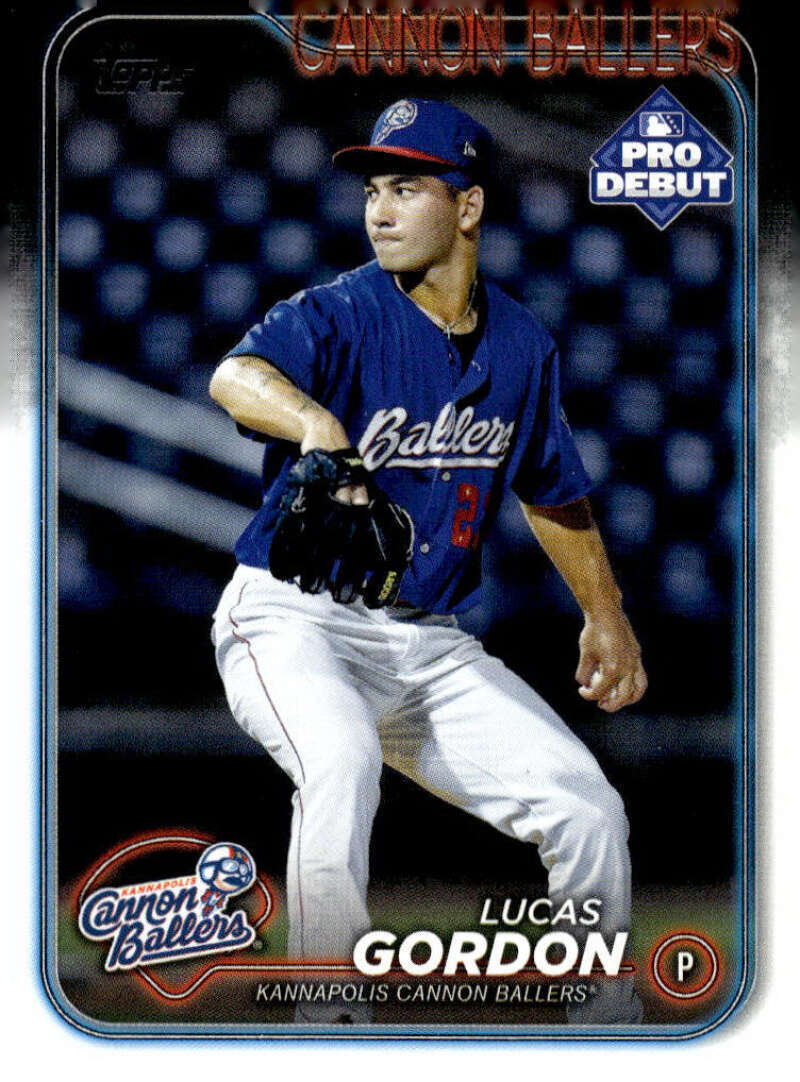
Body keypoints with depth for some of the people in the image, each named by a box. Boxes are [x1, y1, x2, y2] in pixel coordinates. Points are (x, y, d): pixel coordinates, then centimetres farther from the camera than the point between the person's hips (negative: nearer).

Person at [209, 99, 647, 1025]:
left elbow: (550, 488, 20)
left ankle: (611, 1023, 21)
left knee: (589, 809, -3)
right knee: (343, 757, -36)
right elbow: (236, 374, -35)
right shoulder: (338, 316, -12)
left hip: (431, 645, 5)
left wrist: (604, 616, 21)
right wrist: (319, 424, -57)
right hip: (294, 619, -4)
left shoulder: (522, 346, 4)